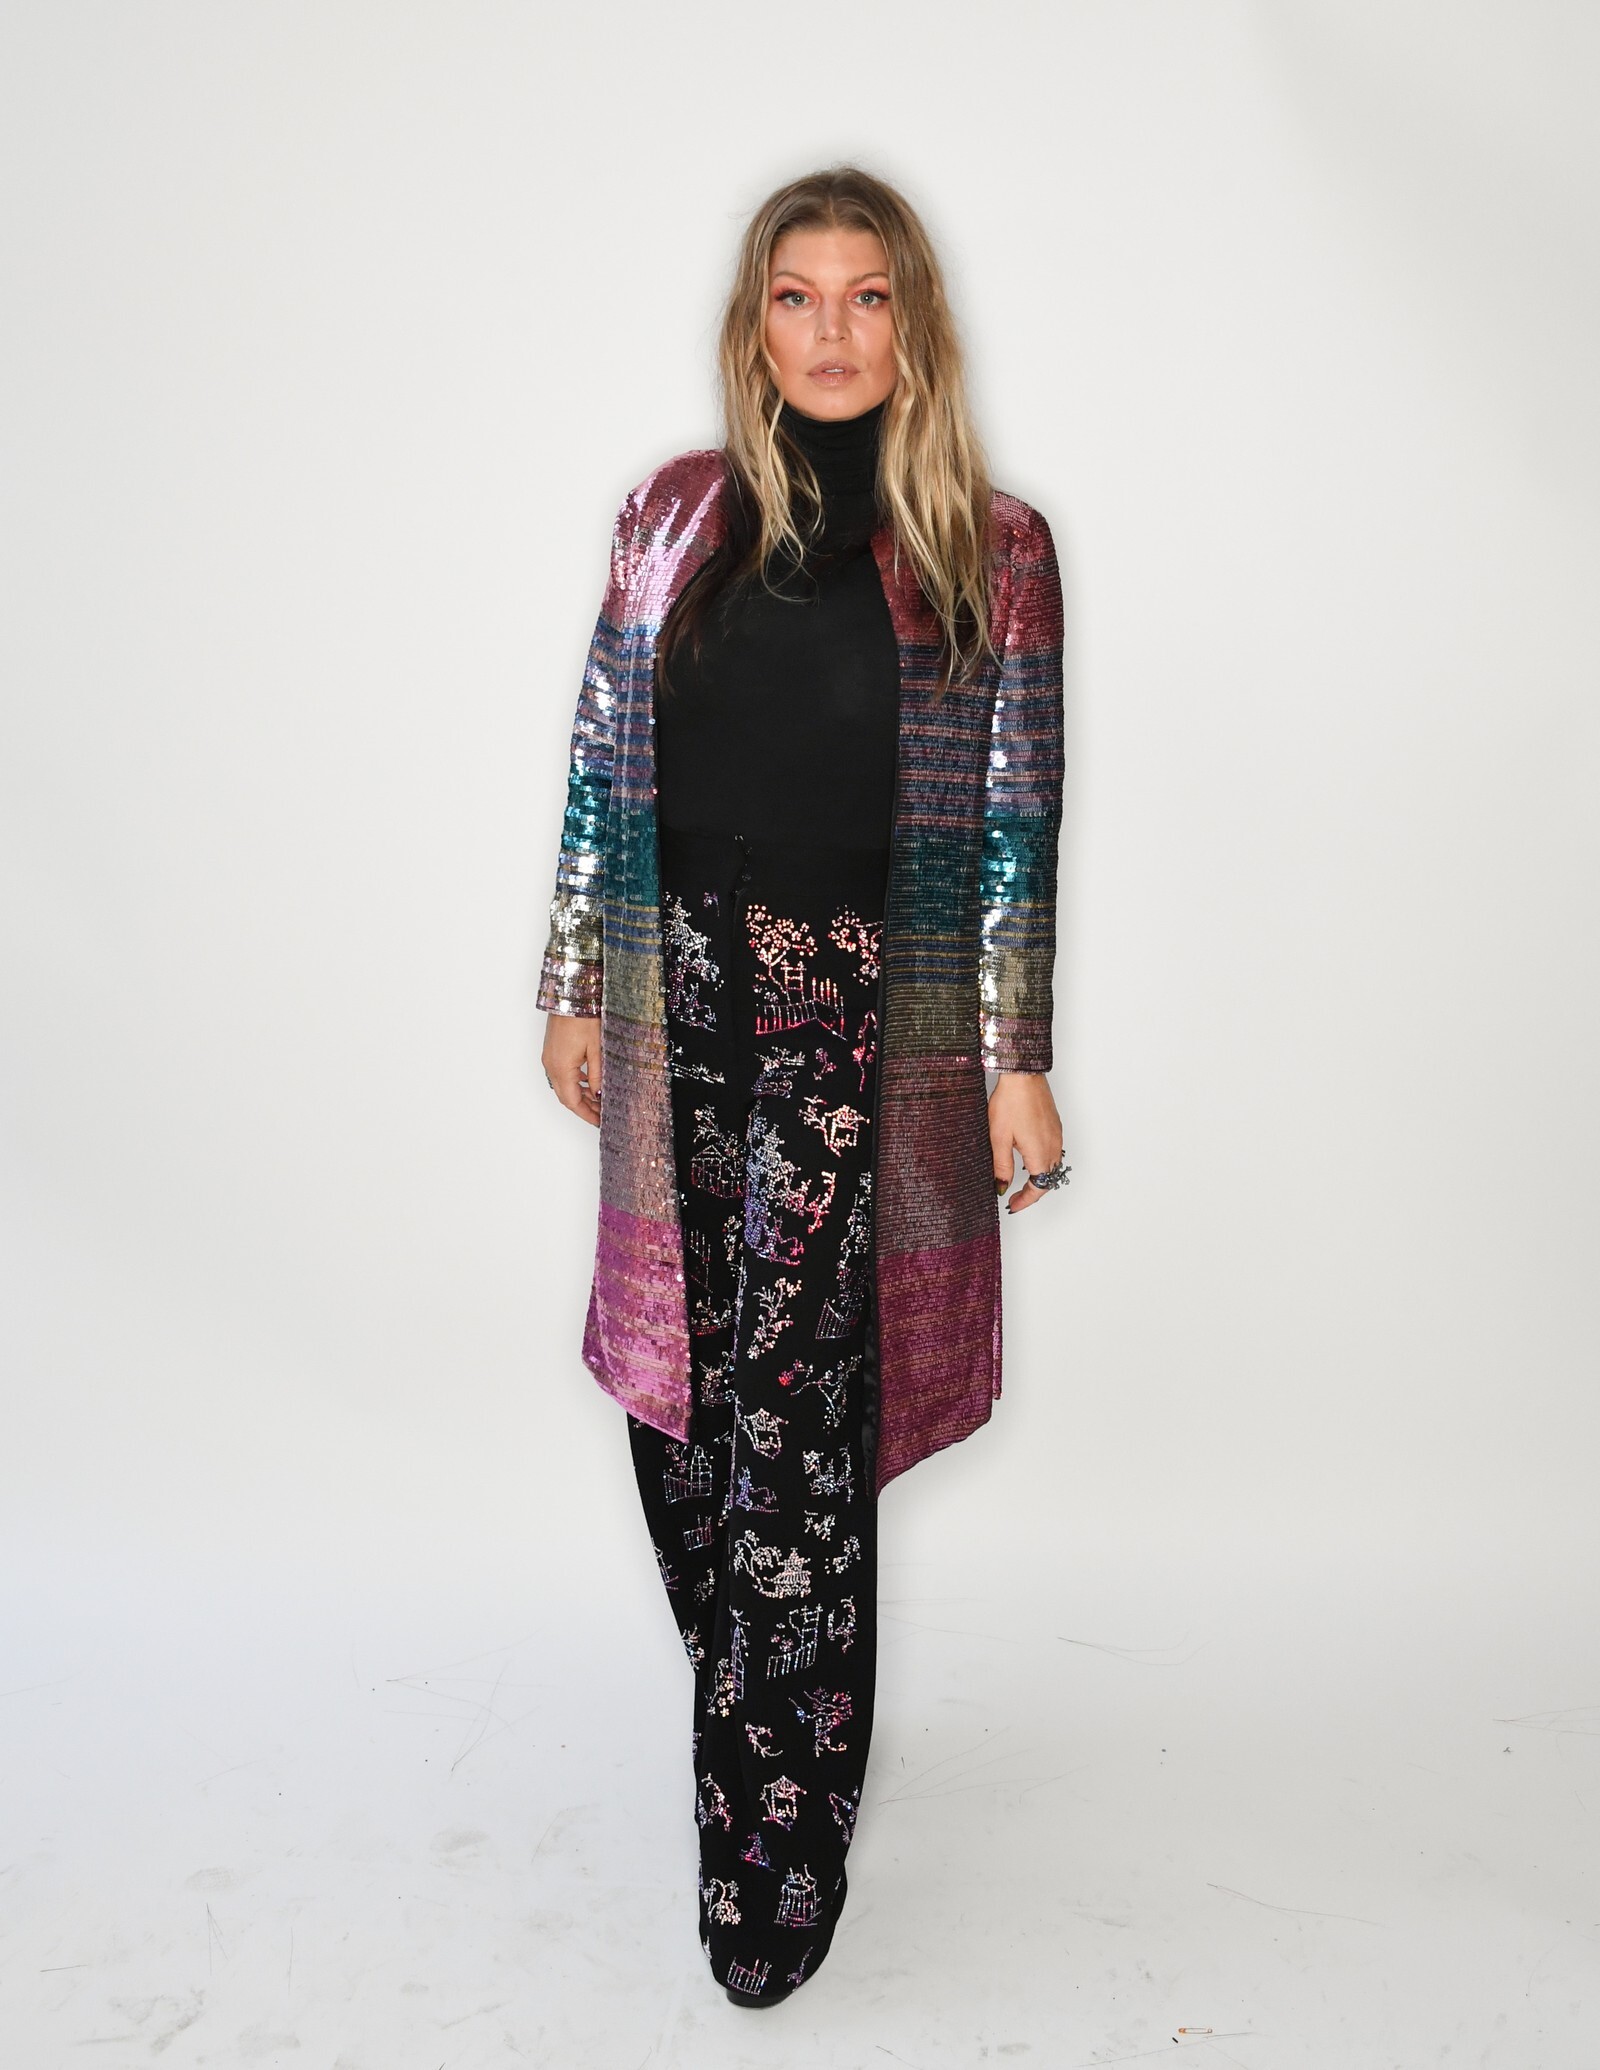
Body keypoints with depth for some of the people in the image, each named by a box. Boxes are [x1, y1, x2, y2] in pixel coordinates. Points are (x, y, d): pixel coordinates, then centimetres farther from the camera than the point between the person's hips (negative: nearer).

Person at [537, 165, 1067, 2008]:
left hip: (866, 1021, -3)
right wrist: (576, 990, 9)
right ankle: (783, 1722, 36)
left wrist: (1016, 1062, -4)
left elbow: (1018, 822, -1)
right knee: (677, 1383, 10)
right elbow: (602, 766, 10)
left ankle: (772, 1846, 13)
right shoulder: (672, 517, 9)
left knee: (794, 1421, -3)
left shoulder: (991, 547, 2)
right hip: (682, 999, 3)